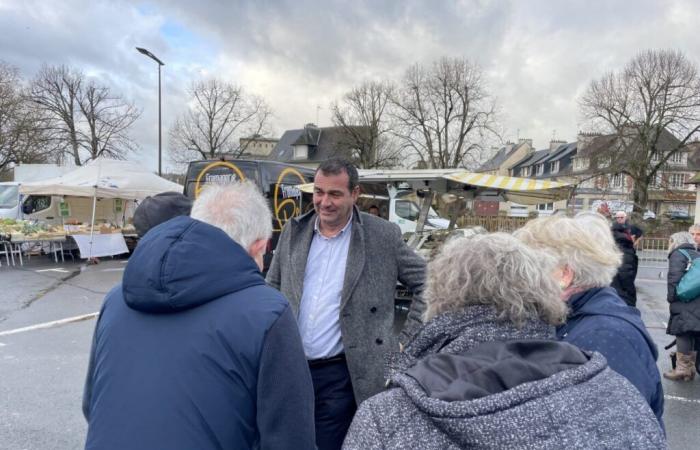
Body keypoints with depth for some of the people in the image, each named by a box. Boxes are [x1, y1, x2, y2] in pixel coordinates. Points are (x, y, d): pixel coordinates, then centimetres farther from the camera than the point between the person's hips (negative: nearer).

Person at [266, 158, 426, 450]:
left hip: (340, 375, -4)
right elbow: (272, 291, 15)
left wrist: (406, 341, -4)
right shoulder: (293, 232, 4)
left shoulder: (382, 236, -8)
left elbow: (427, 283, -1)